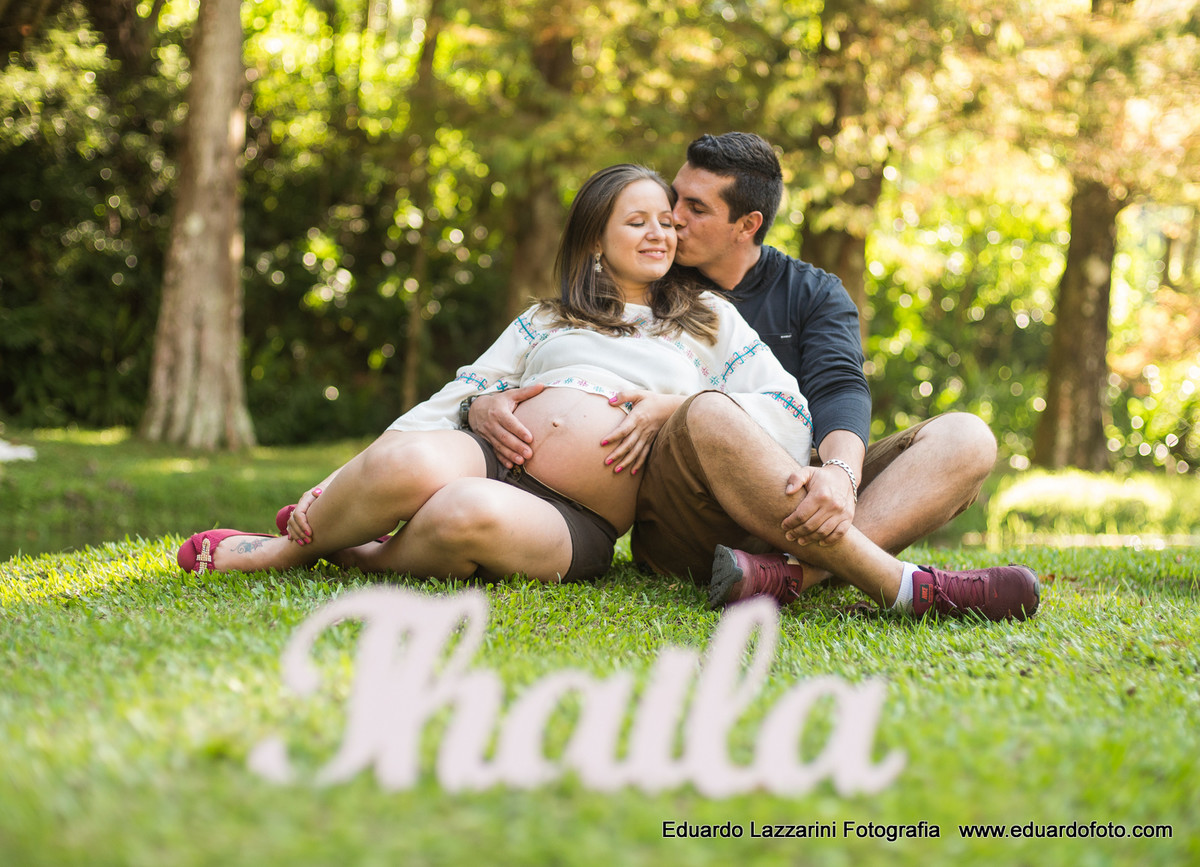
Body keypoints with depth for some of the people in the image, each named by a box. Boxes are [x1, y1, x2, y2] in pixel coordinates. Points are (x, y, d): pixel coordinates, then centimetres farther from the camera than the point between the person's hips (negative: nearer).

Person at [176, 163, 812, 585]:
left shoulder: (709, 318, 22)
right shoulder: (545, 321, 27)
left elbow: (792, 417, 13)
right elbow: (460, 396, 18)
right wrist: (368, 468, 5)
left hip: (578, 525, -2)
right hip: (491, 453, 2)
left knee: (473, 513, -39)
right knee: (409, 462, -36)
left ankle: (355, 557, -13)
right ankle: (312, 528, -10)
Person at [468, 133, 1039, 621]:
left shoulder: (813, 294, 17)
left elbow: (839, 391, -3)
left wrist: (841, 472, -27)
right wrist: (486, 406, -15)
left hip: (796, 501, 3)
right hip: (679, 524, -2)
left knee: (965, 438, -20)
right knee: (705, 417, -35)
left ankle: (792, 574, -46)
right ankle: (904, 588, -42)